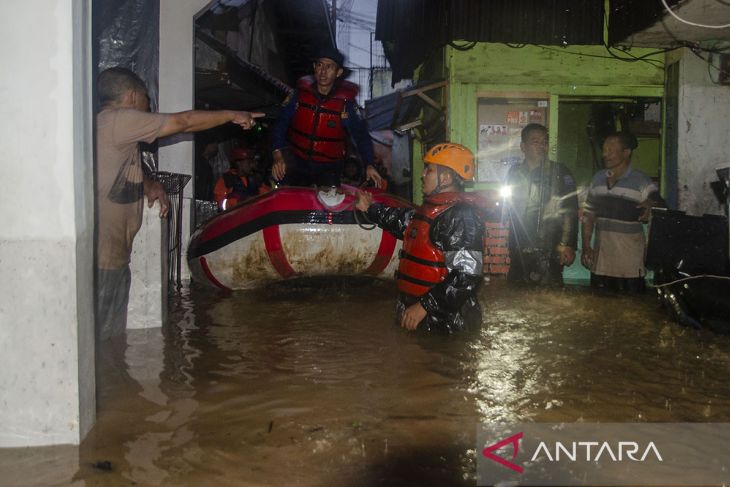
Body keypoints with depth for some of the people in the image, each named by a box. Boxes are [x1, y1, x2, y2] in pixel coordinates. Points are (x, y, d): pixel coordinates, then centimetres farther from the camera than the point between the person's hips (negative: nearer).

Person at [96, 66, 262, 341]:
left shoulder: (111, 124, 19)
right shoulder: (118, 119, -11)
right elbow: (184, 122, -9)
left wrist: (149, 185, 9)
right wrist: (233, 115, 3)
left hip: (113, 254, 10)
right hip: (102, 257, -10)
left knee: (112, 335, 16)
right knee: (101, 338, -3)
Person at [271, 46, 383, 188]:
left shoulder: (346, 102, -9)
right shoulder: (300, 93, -4)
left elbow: (361, 134, -7)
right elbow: (281, 124, -2)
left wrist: (369, 165, -21)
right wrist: (277, 155, -15)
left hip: (329, 168, -1)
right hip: (298, 164, 2)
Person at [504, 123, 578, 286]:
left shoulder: (559, 173, -2)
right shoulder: (514, 173, 11)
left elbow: (570, 211, -8)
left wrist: (567, 245, -17)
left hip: (548, 253, -4)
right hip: (519, 251, 4)